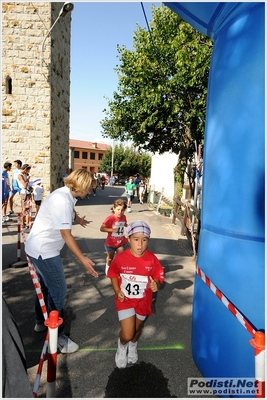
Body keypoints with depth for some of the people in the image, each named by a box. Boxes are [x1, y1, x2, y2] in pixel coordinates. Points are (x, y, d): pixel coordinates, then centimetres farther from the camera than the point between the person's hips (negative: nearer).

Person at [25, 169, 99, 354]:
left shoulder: (66, 194, 3)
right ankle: (56, 337, 13)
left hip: (40, 248, 10)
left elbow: (70, 211, 28)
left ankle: (41, 322, 44)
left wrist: (78, 218, 46)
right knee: (58, 291, -2)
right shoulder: (62, 200, -27)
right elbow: (66, 235, -27)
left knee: (46, 286, 24)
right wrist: (83, 259, -25)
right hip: (43, 250, -10)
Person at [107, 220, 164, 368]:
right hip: (125, 300, -2)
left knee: (137, 328, 24)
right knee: (127, 334, -6)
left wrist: (156, 284, -27)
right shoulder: (120, 258, -21)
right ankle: (122, 345, 33)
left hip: (143, 301, 2)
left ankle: (133, 345, 59)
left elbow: (158, 276, -6)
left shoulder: (152, 259, -18)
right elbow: (113, 274, -4)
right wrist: (117, 291, -14)